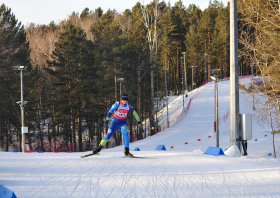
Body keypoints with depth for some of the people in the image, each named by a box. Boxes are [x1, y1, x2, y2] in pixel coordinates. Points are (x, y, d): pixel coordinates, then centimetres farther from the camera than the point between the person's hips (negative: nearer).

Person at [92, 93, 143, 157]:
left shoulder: (129, 106, -5)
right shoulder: (117, 104, -16)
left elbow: (134, 113, 4)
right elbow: (110, 112, -17)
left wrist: (139, 122, 4)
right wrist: (107, 120, -26)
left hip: (123, 123, 2)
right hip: (115, 122, -2)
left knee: (126, 136, -15)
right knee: (108, 135, -6)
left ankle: (127, 152, -10)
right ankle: (99, 148, 4)